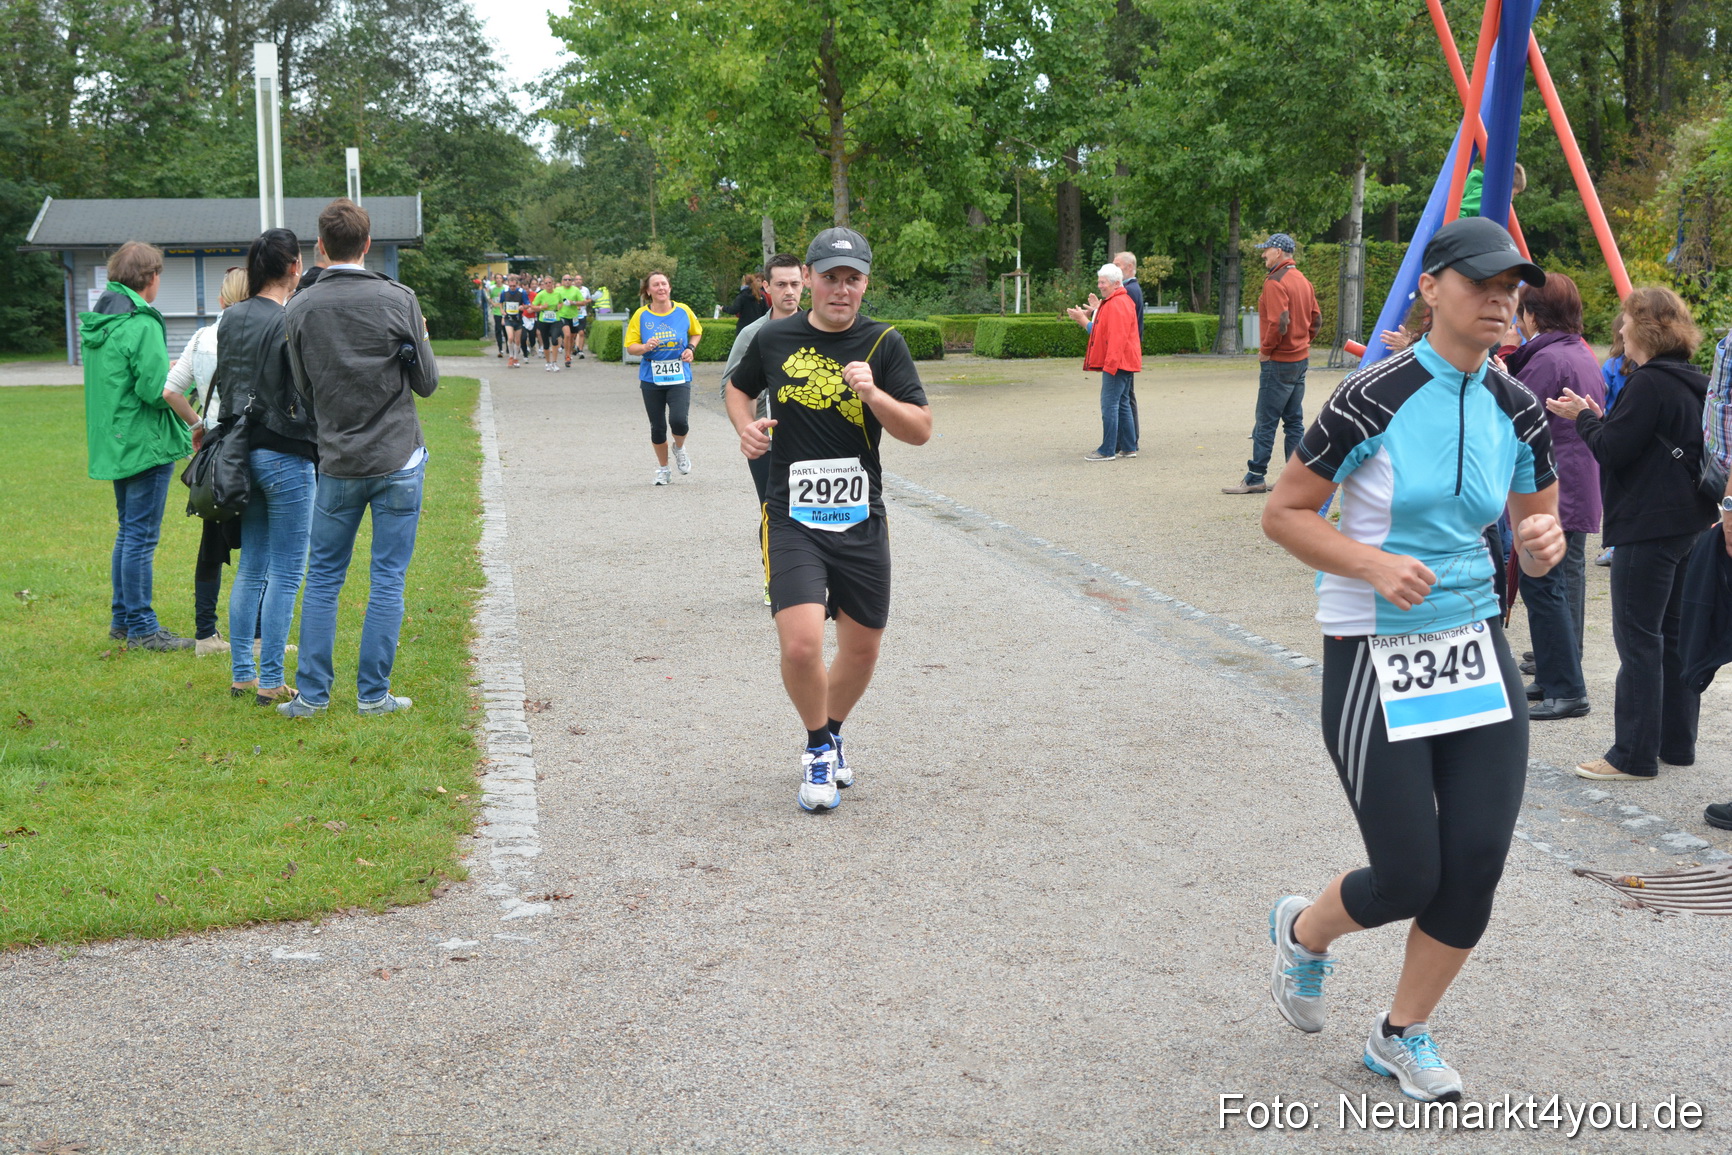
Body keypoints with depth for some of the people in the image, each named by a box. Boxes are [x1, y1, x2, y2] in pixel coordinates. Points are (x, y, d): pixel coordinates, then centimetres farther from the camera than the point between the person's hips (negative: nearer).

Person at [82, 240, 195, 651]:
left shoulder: (95, 322, 11)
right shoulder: (142, 325, -18)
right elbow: (156, 390, -22)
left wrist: (168, 372, 14)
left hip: (114, 443, 9)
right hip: (145, 444, -9)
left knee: (128, 531, 19)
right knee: (141, 536, -3)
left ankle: (121, 618, 25)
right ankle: (141, 627, 3)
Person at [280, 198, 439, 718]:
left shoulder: (301, 308, -3)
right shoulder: (398, 299, -8)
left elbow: (304, 388, 5)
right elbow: (427, 381, -1)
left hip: (338, 463, 2)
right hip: (398, 460, -2)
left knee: (323, 577, 12)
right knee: (388, 578, 5)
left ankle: (312, 693, 13)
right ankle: (373, 694, 8)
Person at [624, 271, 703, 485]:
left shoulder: (683, 311, -2)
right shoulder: (641, 316, -4)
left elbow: (697, 332, 17)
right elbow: (630, 347, -1)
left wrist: (691, 348, -2)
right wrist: (645, 347, -21)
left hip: (679, 377, -1)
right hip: (651, 379, 1)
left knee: (678, 420, -19)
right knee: (657, 427, 7)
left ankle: (679, 448, 16)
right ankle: (662, 469, 28)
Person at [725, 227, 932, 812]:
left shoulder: (884, 343, -1)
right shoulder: (774, 338, 1)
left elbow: (921, 430, -5)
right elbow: (738, 387, 21)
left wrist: (874, 395, -21)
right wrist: (746, 426, 0)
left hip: (862, 521, 2)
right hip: (793, 520, -2)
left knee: (862, 650, 11)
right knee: (800, 645, -18)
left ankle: (829, 737, 40)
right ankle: (819, 748, 10)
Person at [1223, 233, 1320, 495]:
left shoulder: (1275, 282, -15)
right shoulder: (1303, 280, 13)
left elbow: (1279, 322, -24)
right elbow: (1316, 319, 17)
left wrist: (1266, 350, -12)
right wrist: (1303, 343, 16)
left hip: (1279, 362, -9)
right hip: (1300, 359, 9)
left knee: (1265, 423, -4)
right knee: (1294, 421, 11)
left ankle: (1255, 478, -1)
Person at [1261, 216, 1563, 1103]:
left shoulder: (1517, 412, 3)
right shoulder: (1374, 398, -14)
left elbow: (1535, 532, 15)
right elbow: (1283, 514, -9)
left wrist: (1542, 541, -9)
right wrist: (1372, 564, -23)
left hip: (1476, 649, 6)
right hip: (1372, 661, -5)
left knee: (1477, 864, 1)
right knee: (1408, 877, -5)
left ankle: (1403, 1035, 26)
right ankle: (1303, 931, 31)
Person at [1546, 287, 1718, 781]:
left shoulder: (1650, 383, -16)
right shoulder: (1693, 384, 14)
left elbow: (1612, 450, -18)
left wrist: (1584, 418, -2)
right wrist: (1599, 418, 10)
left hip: (1647, 527, -10)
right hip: (1689, 523, 10)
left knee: (1638, 638, -5)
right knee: (1672, 635, 15)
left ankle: (1634, 756, -2)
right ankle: (1676, 742, 22)